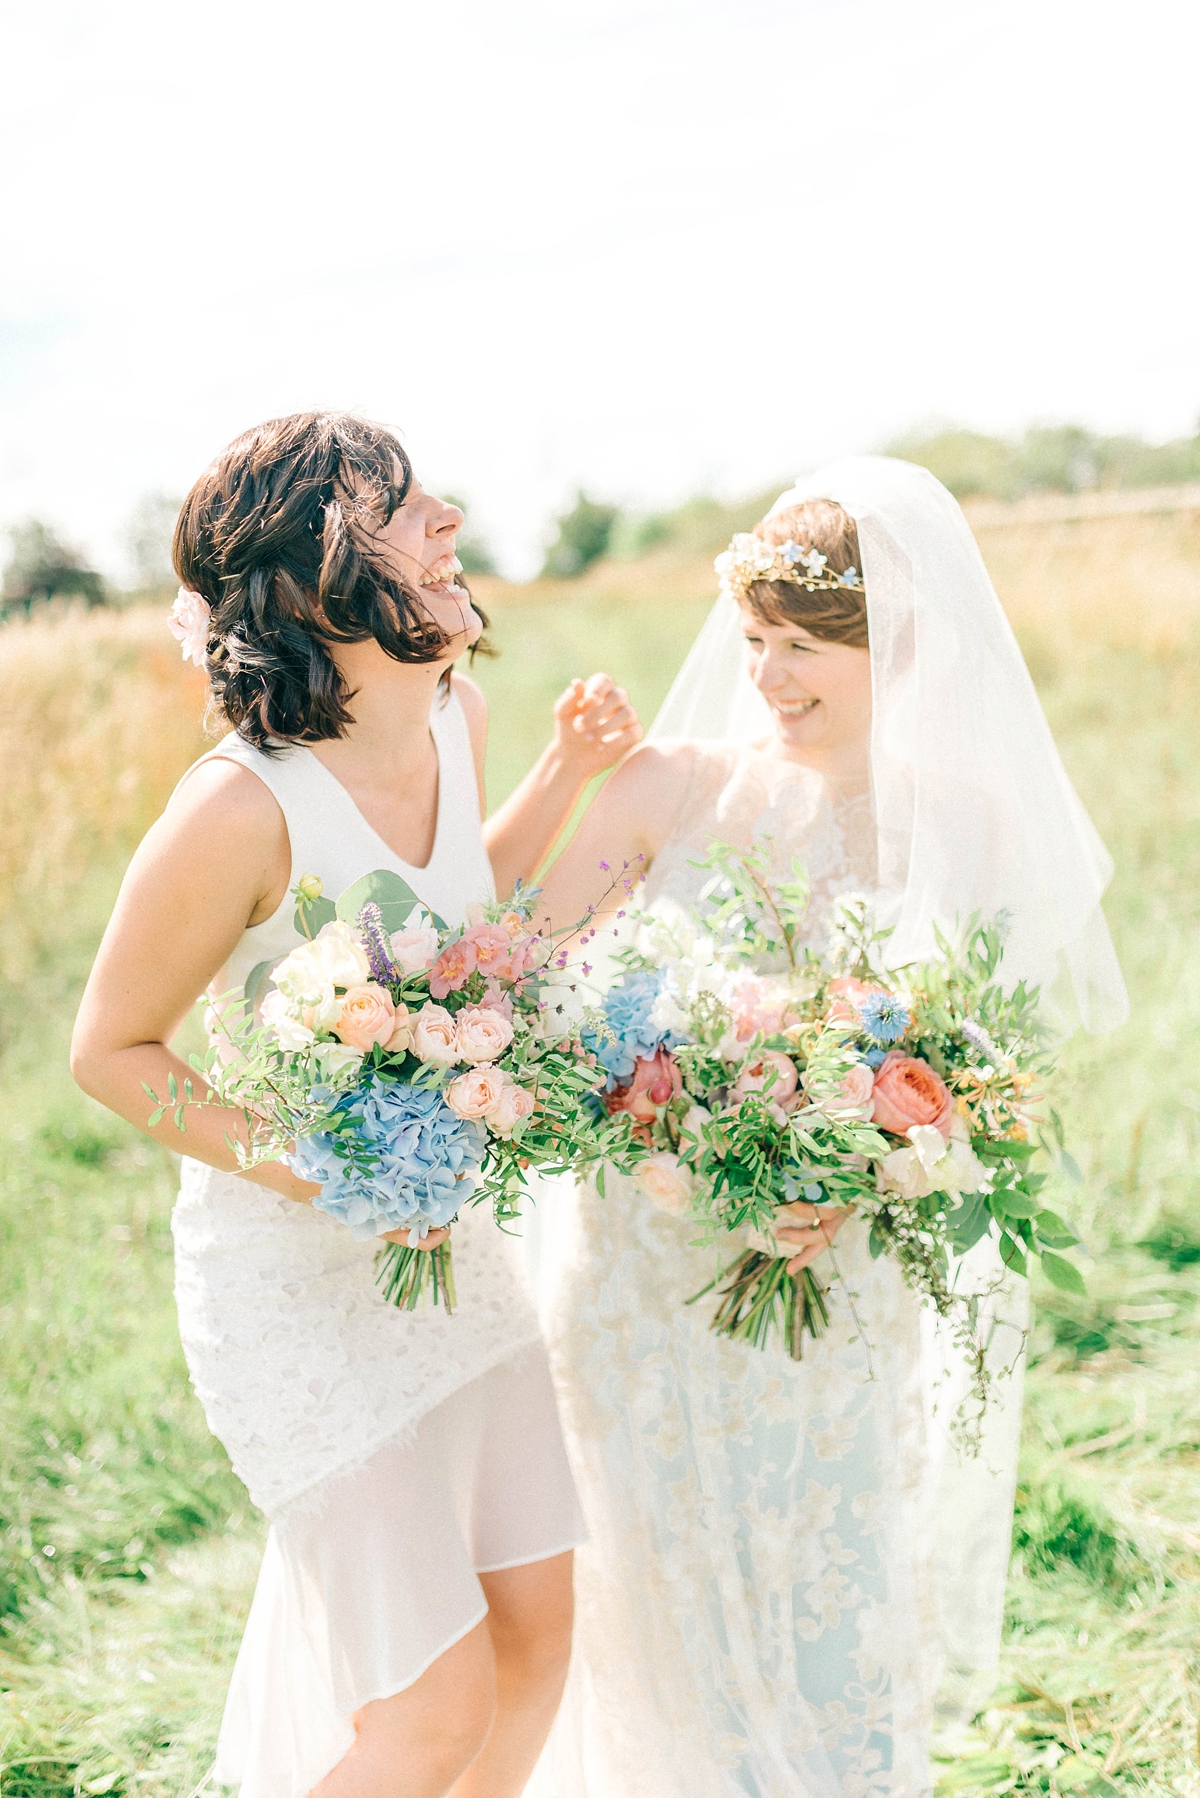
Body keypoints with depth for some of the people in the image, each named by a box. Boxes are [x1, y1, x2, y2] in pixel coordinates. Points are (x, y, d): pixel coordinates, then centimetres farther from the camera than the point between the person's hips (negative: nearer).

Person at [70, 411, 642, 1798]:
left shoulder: (454, 716, -4)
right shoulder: (242, 809, -27)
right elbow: (110, 1051, -14)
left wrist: (567, 770, 5)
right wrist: (320, 1177, -23)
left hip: (449, 1236, 7)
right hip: (295, 1270, -7)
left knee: (535, 1636, 14)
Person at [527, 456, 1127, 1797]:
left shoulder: (973, 831, -5)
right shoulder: (679, 785, -7)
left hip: (843, 1307, 0)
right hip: (649, 1275, 0)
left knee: (838, 1651, 10)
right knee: (681, 1637, 14)